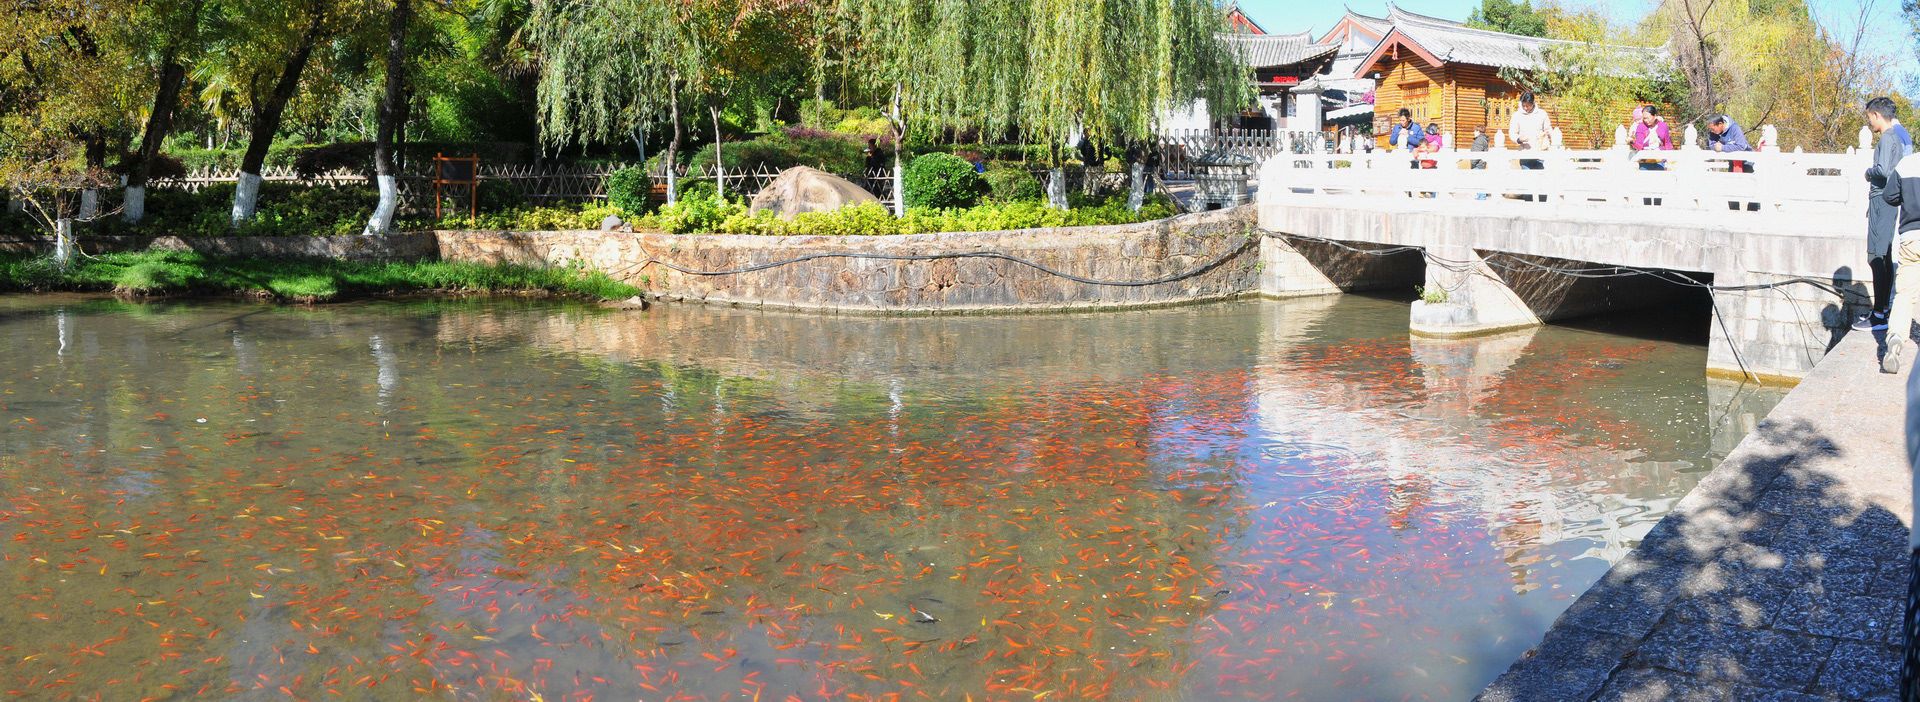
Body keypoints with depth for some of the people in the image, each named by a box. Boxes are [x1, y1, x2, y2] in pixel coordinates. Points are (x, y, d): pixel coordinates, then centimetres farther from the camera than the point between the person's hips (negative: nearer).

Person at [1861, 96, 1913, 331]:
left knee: (1877, 259, -10)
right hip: (1888, 201, 10)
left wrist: (1869, 172, -7)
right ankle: (1882, 309, 23)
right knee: (1884, 258, 15)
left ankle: (1879, 317, -11)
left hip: (1882, 202, -10)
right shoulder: (1900, 137, 17)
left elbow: (1884, 170, -25)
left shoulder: (1888, 137, -13)